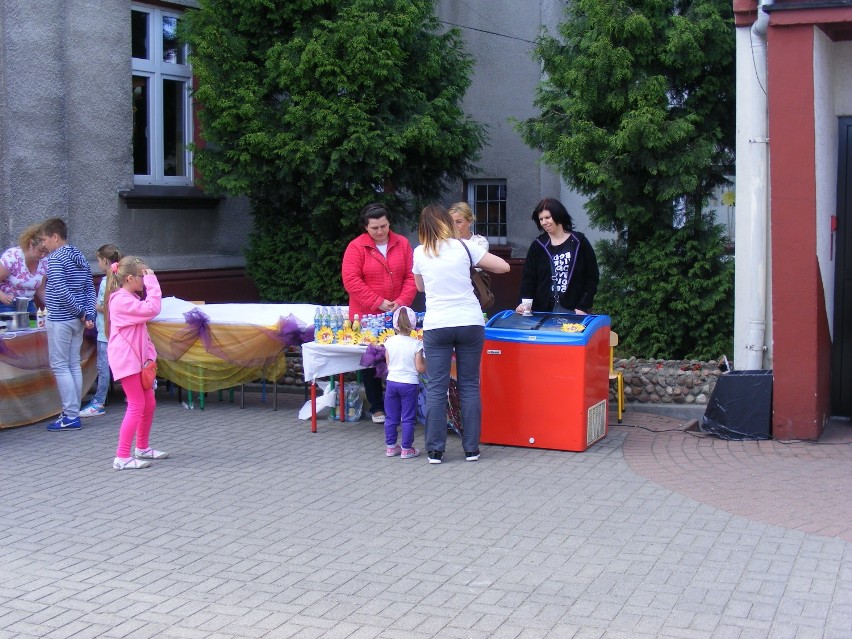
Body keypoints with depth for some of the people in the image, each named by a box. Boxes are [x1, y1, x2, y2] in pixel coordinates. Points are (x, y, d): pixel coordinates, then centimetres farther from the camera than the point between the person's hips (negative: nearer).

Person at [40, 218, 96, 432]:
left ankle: (71, 416, -5)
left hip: (60, 320, -8)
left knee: (60, 366, -3)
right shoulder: (80, 257, 13)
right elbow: (90, 289, 8)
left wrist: (81, 312, -15)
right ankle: (73, 412, 15)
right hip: (77, 320, 8)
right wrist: (89, 315, 0)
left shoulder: (55, 259, -12)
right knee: (74, 365, 11)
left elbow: (61, 290, -22)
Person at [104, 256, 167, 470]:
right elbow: (152, 309, -26)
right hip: (126, 360, -10)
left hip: (137, 358, 10)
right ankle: (122, 457, -7)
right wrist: (151, 281, -17)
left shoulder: (131, 298, 18)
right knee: (136, 406, -10)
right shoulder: (121, 300, -16)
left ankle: (142, 448, 30)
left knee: (149, 404, 15)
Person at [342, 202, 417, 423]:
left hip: (396, 316, 2)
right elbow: (351, 280, -14)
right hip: (366, 315, -2)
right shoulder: (356, 247, -6)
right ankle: (376, 407, 16)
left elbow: (411, 277, 1)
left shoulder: (402, 244, 3)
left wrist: (402, 301, -13)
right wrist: (379, 302, -16)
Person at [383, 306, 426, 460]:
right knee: (408, 418, 5)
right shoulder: (416, 344, -12)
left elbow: (388, 364, 5)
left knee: (391, 417, 13)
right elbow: (420, 368, -11)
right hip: (409, 383, -3)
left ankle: (391, 446, 19)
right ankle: (406, 449, 9)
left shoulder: (390, 342, -3)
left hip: (392, 382, 3)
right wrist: (426, 362, 9)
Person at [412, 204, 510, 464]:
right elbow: (503, 266, 6)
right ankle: (471, 448, 11)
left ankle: (435, 450, 5)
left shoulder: (420, 253, 4)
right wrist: (478, 261, 20)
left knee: (436, 388, 4)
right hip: (470, 323, 0)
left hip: (436, 326, 0)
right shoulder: (464, 247, 1)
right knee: (470, 386, 7)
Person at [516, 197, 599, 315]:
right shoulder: (538, 246, 8)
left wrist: (583, 307, -6)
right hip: (543, 312, 2)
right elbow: (528, 278, 5)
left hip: (572, 311, -1)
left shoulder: (579, 242, 3)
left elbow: (592, 277, 3)